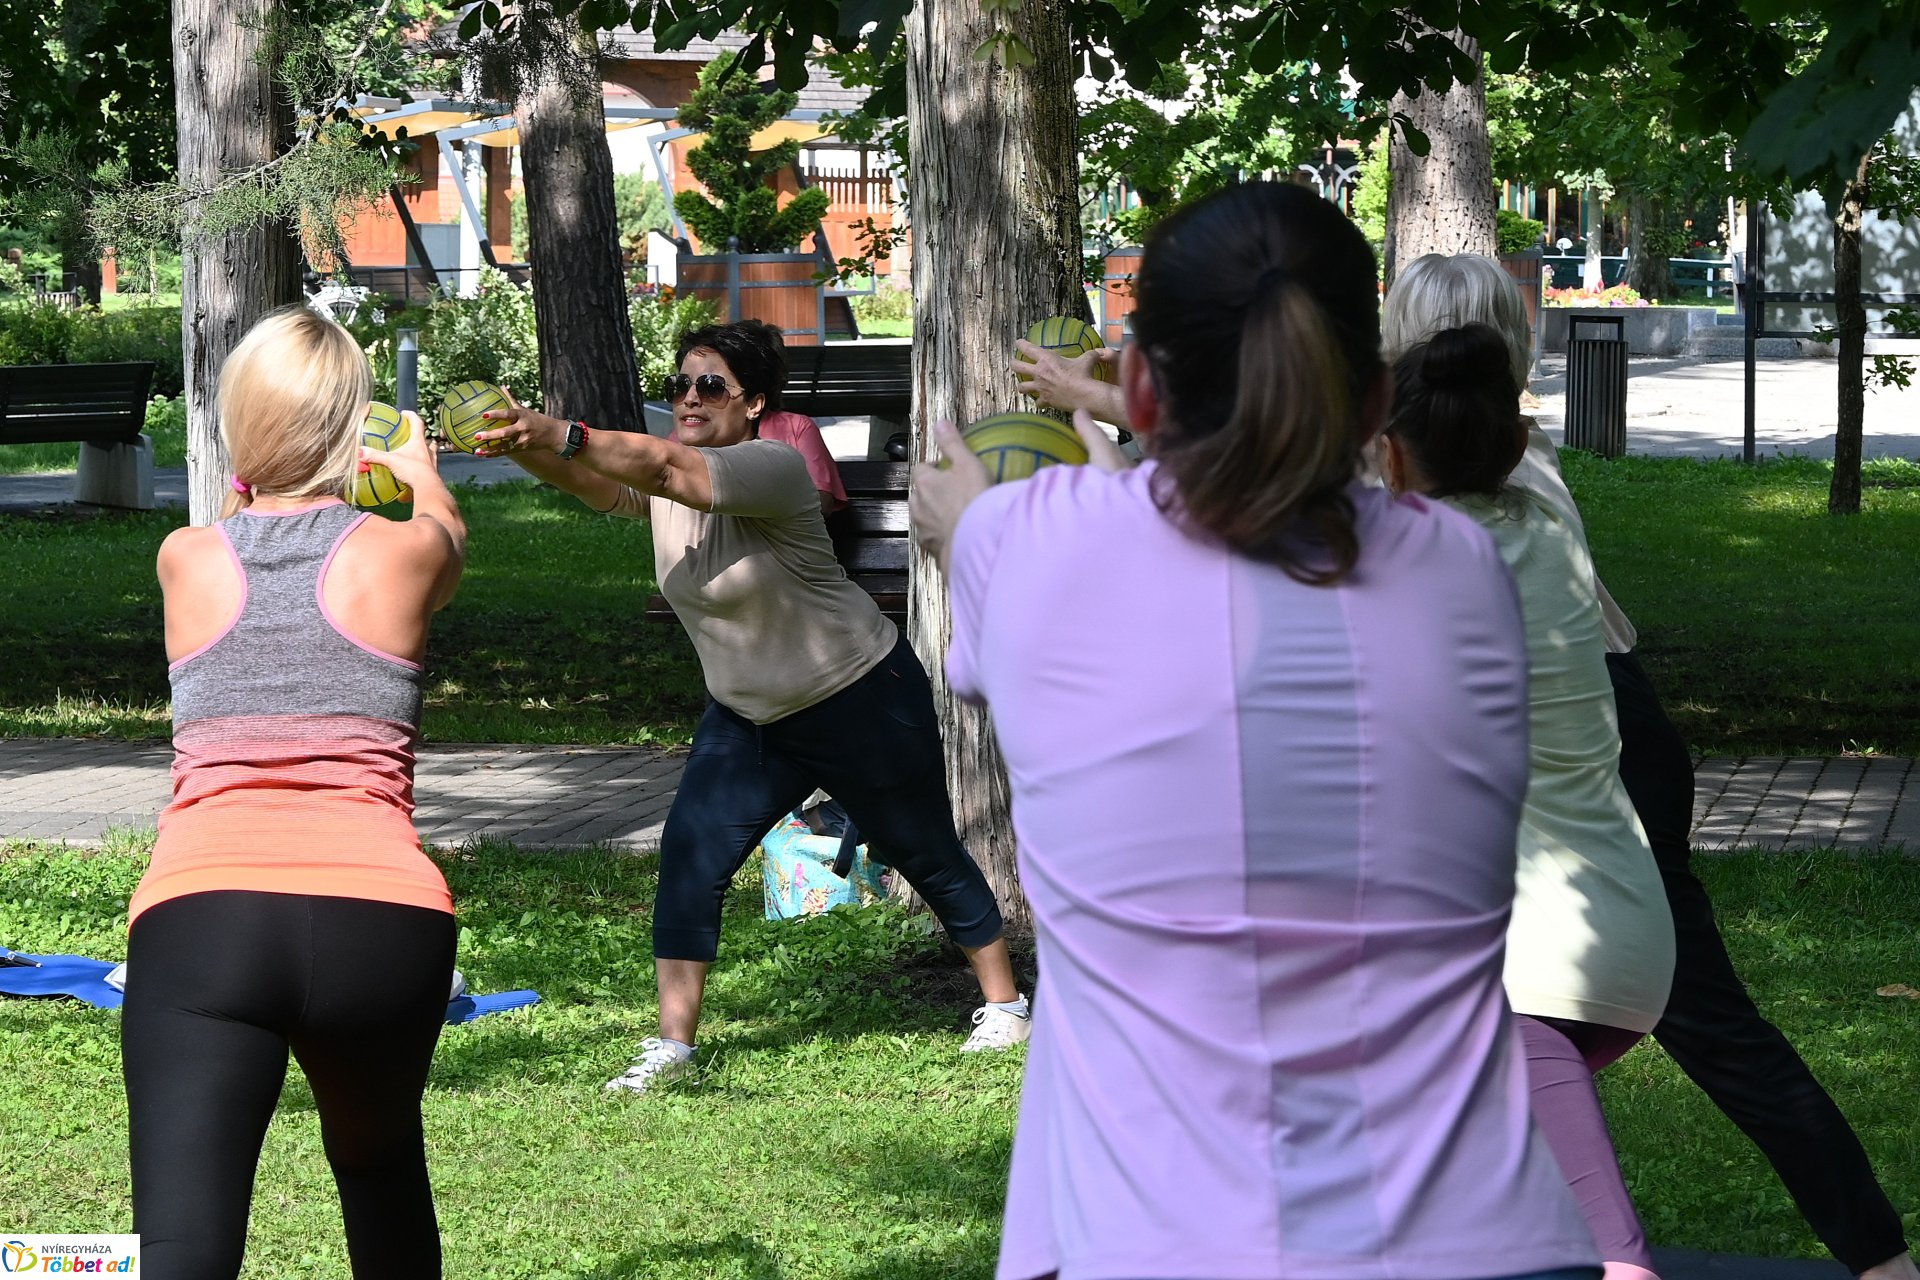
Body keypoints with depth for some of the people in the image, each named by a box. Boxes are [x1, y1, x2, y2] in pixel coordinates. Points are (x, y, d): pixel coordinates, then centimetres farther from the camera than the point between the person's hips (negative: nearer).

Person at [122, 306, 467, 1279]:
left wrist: (252, 478, 60)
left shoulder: (184, 560, 12)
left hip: (200, 916, -1)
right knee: (381, 1165, 31)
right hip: (383, 917, 1)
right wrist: (417, 465, 59)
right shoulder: (404, 551, 9)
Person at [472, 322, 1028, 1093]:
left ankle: (1003, 1002, 28)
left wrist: (559, 435, -54)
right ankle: (673, 1043, -3)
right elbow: (588, 480, -24)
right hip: (748, 718, 6)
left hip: (863, 702, -6)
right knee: (690, 856, -9)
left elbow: (663, 465, -42)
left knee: (926, 857, 9)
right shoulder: (662, 485, -5)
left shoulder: (772, 470, -26)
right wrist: (522, 447, -45)